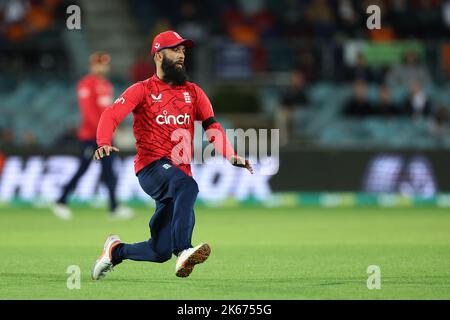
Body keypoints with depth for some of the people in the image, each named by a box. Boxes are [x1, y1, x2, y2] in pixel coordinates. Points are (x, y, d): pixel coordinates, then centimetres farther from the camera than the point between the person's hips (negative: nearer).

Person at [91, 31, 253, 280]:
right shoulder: (142, 90, 4)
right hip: (151, 167, -5)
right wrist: (104, 144, -30)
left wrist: (231, 157, -12)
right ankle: (183, 253, -47)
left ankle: (116, 250, 29)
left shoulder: (193, 92, 17)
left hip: (180, 172, 5)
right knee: (187, 186, -39)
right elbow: (111, 116, -9)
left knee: (160, 251, 2)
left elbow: (212, 127, 6)